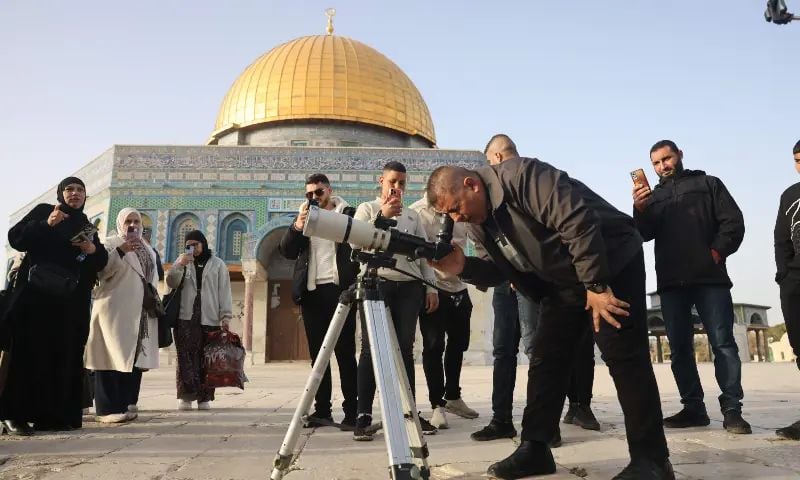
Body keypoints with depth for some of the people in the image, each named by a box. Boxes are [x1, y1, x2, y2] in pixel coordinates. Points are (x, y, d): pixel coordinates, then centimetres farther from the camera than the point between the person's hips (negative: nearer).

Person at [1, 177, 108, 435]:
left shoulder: (87, 227, 19)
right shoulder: (43, 211, 7)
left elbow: (101, 262, 15)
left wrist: (94, 250, -7)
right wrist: (46, 225, -19)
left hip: (70, 303, 5)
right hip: (36, 295, -4)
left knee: (64, 355, 1)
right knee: (29, 352, -7)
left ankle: (51, 414, 5)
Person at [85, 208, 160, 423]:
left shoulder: (148, 249, 22)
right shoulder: (111, 243, 1)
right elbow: (102, 270, -14)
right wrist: (120, 251, -29)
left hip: (141, 312, 7)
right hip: (115, 310, -7)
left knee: (135, 357, 7)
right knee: (114, 356, -9)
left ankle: (127, 403, 14)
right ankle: (109, 408, -9)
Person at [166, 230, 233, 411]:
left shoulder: (217, 264, 10)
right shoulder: (183, 261, 16)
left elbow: (224, 291, 5)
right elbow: (171, 283, 4)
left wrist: (226, 316, -4)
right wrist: (179, 265, -13)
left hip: (210, 319, -1)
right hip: (185, 318, 1)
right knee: (186, 358, -7)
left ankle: (204, 398, 4)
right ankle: (185, 396, -6)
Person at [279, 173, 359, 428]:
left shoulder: (349, 214, 5)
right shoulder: (303, 217, 16)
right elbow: (287, 251, 6)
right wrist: (297, 225, -11)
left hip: (339, 289, -4)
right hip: (312, 292, 4)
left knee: (345, 352, -4)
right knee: (318, 354, 5)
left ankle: (352, 411, -2)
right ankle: (322, 409, 9)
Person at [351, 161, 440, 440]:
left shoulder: (412, 216, 19)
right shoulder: (367, 209, 9)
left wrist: (431, 286, 5)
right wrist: (382, 216, -16)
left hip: (409, 287, 4)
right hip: (376, 284, -3)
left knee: (405, 350, 5)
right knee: (371, 350, -5)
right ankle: (363, 417, -4)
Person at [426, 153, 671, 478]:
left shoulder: (520, 175, -26)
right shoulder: (478, 223, 1)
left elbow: (577, 220, -31)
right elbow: (502, 269, 4)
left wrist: (595, 285, -28)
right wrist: (464, 267, -16)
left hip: (613, 262, -8)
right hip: (564, 281, 8)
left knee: (623, 357, -11)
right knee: (545, 360, 5)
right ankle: (534, 449, 13)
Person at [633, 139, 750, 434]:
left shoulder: (707, 183, 13)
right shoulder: (653, 197, 18)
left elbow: (733, 221, 5)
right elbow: (645, 234, 3)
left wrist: (717, 252, -8)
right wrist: (639, 210, -15)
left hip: (709, 277, -3)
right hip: (671, 282, 3)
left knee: (723, 343, -7)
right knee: (680, 348, 3)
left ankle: (732, 410, -4)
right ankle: (693, 408, 9)